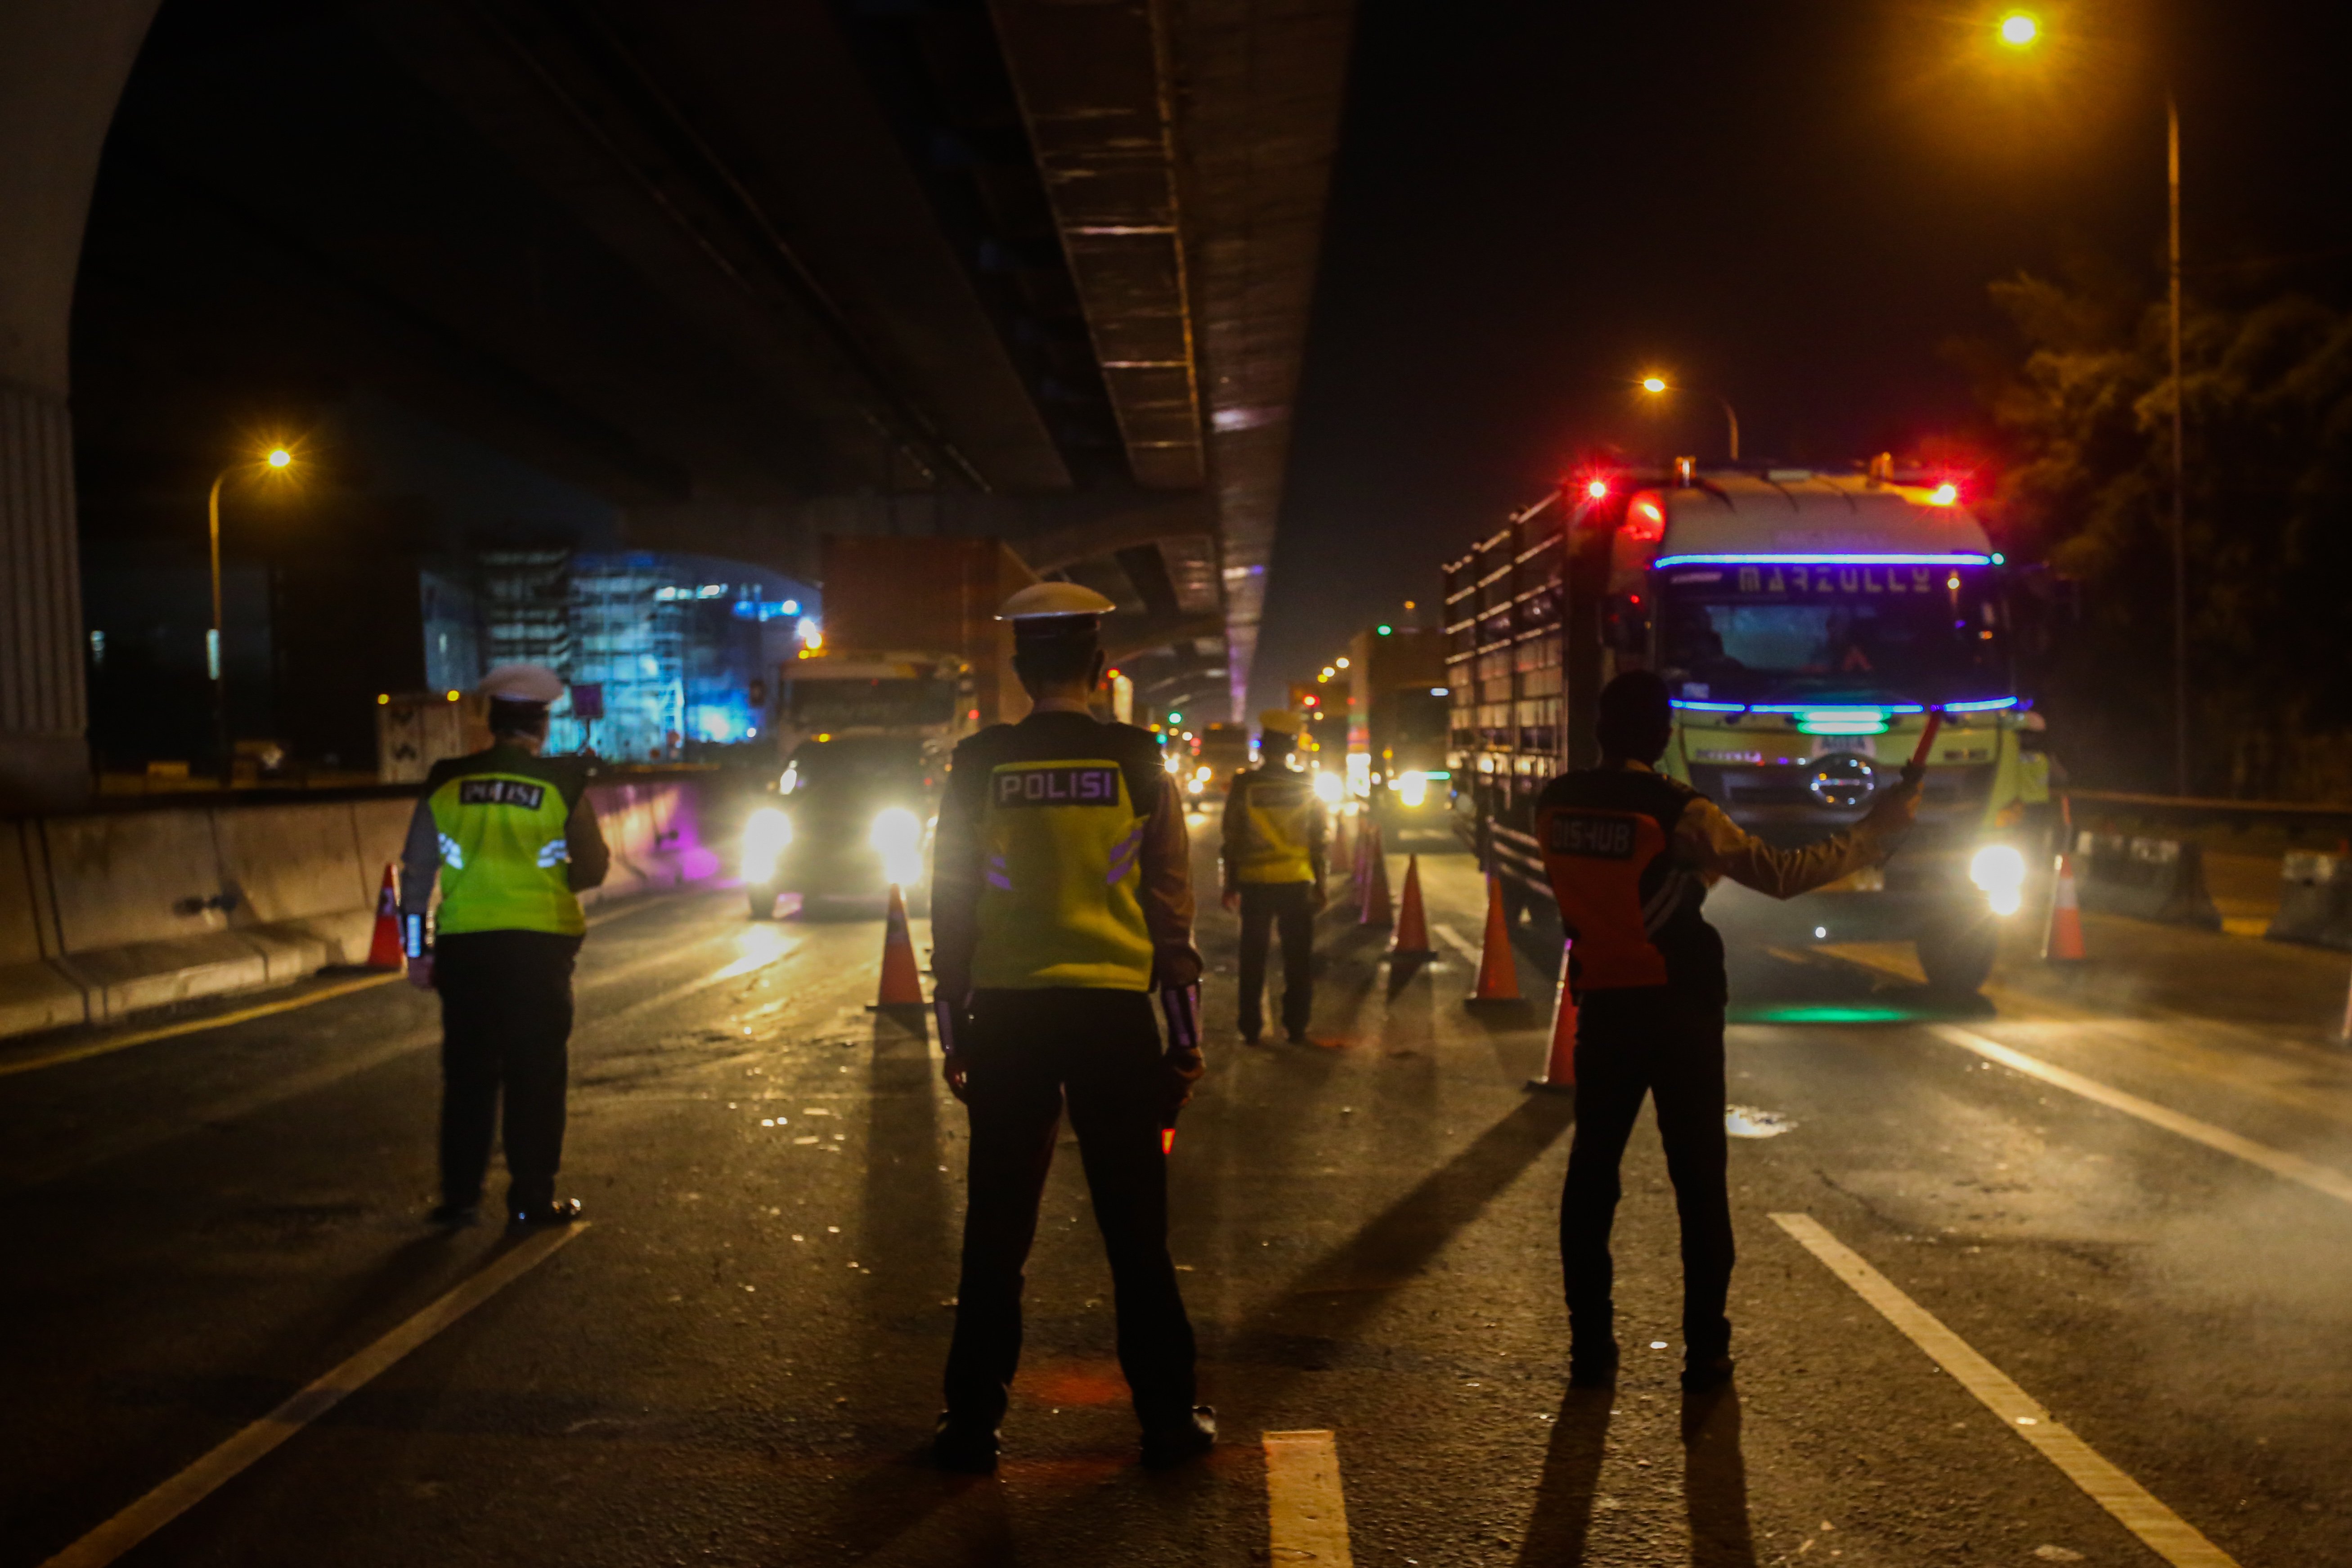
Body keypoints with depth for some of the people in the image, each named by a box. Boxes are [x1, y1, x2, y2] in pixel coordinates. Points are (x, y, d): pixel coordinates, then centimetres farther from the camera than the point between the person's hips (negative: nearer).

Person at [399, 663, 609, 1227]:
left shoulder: (446, 783, 2)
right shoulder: (561, 784, -4)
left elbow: (416, 872, 4)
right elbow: (593, 867, 0)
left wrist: (418, 947, 10)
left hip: (463, 946, 2)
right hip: (539, 943, -2)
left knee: (468, 1073, 11)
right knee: (535, 1074, 5)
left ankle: (460, 1195, 15)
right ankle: (532, 1198, 8)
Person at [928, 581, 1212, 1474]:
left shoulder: (978, 765, 0)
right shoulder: (1136, 761, -2)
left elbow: (950, 905, 3)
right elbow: (1172, 905, 0)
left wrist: (953, 1033, 10)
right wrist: (1186, 1033, 6)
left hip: (1007, 1016, 1)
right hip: (1113, 1011, -1)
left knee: (996, 1232, 9)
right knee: (1135, 1229, 7)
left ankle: (972, 1424, 14)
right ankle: (1166, 1418, 14)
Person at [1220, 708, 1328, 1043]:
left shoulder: (1244, 784, -6)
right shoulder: (1307, 787, -1)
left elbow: (1232, 839, -3)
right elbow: (1318, 841, 2)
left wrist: (1230, 884, 5)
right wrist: (1320, 885, 9)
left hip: (1255, 883, -1)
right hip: (1296, 883, 1)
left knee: (1253, 959, 8)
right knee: (1298, 959, 9)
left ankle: (1251, 1028, 10)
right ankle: (1296, 1027, 9)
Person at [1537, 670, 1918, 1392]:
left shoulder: (1555, 804, -1)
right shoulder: (1679, 813, -15)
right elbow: (1782, 874, -14)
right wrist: (1875, 831, -5)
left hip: (1602, 1005, 4)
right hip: (1680, 1011, -4)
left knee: (1591, 1171, 11)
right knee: (1698, 1179, 5)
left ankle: (1589, 1347, 13)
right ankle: (1705, 1352, 8)